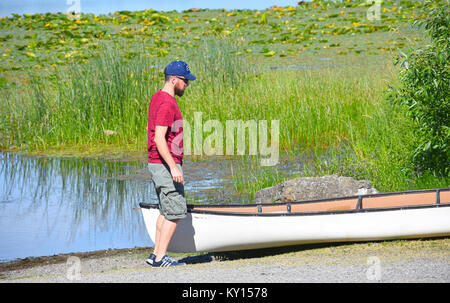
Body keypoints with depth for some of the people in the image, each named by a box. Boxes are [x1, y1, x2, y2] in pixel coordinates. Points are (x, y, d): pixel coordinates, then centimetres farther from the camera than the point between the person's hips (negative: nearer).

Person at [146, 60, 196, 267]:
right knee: (176, 212, -7)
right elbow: (159, 138, -25)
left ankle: (156, 255, 16)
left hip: (158, 163, 10)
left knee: (167, 211, 15)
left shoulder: (158, 98, 13)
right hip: (166, 165, -10)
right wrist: (173, 167, -28)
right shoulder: (167, 103, -18)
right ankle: (160, 258, -7)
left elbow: (150, 129, 24)